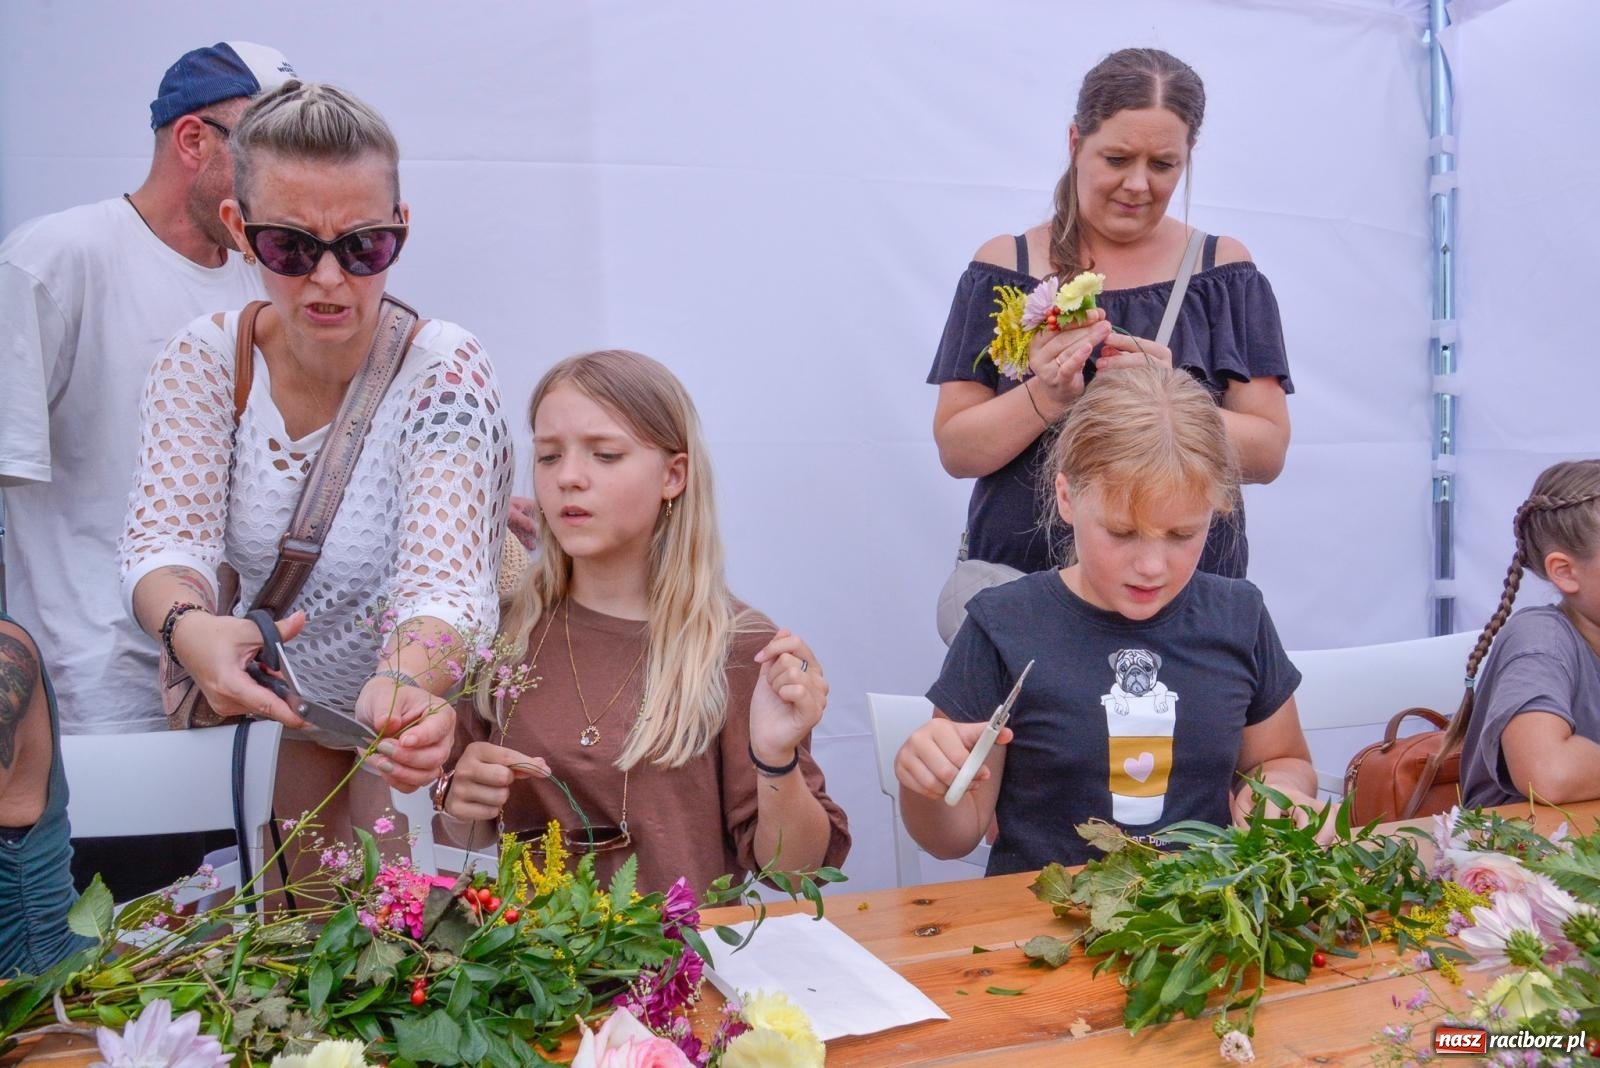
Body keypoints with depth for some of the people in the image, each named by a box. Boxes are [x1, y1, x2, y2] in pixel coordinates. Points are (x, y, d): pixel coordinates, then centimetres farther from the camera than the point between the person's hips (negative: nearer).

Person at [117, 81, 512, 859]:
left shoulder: (446, 372, -22)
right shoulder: (203, 359, -9)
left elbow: (443, 581, -32)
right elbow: (165, 539, -18)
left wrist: (404, 687, -54)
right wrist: (187, 628, -42)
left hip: (417, 709, -3)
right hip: (273, 702, 3)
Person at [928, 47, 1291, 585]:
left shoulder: (1224, 269, 2)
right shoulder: (1005, 266, 0)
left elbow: (1268, 452, -3)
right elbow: (955, 450, -3)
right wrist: (1046, 397, -19)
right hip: (1021, 577, 0)